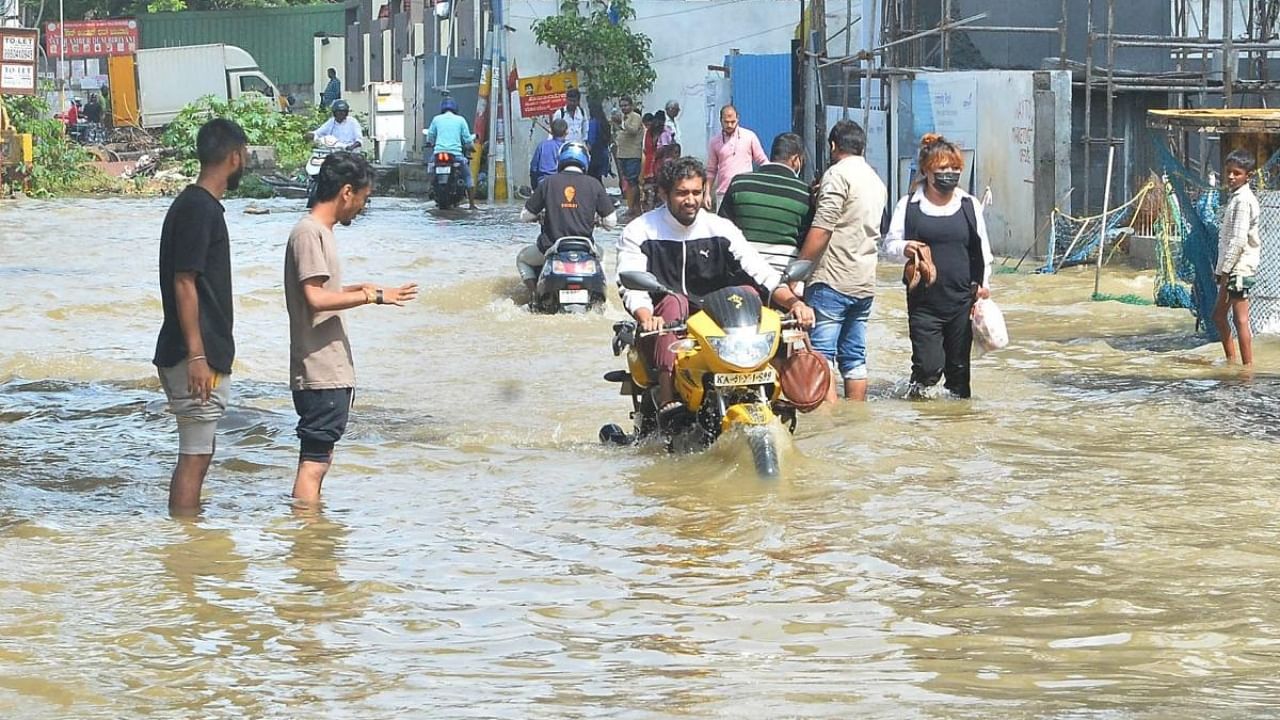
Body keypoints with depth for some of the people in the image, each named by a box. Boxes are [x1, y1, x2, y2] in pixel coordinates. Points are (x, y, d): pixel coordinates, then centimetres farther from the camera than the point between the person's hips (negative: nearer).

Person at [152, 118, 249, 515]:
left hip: (205, 354, 10)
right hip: (199, 357, -10)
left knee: (198, 453, 14)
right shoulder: (198, 208, -15)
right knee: (194, 457, -8)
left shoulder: (200, 205, 15)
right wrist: (196, 355, -23)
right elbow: (184, 283, -20)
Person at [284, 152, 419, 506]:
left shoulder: (320, 231, 16)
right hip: (320, 373, -11)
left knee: (319, 458, 14)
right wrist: (373, 295, -19)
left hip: (331, 370, 11)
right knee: (314, 462, -10)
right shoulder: (309, 233, -15)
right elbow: (316, 298, -24)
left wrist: (358, 289, 18)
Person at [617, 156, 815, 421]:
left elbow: (762, 272, -2)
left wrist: (793, 302, -21)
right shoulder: (639, 232, 0)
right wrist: (647, 319, -35)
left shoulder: (720, 229, 6)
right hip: (665, 332, -3)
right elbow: (632, 288, -13)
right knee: (674, 302, -33)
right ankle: (667, 400, -43)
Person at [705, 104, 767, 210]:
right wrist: (707, 194, 6)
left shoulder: (750, 136, 3)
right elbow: (711, 171, 13)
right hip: (723, 194, 2)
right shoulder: (714, 142, 8)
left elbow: (762, 162, 7)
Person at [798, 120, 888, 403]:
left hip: (832, 281, -8)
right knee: (854, 359, 12)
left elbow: (821, 230, -15)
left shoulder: (838, 174, -8)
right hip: (865, 282, 8)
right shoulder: (877, 181, 18)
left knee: (821, 357, -10)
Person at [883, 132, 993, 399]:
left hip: (962, 301, 2)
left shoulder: (970, 205, 8)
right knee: (928, 366, -10)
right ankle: (917, 393, 14)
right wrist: (904, 249, -19)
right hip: (924, 303, -2)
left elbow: (983, 249, 14)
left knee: (959, 368, 6)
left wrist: (984, 283, 2)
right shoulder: (909, 206, 2)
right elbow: (889, 244, 3)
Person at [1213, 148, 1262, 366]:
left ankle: (1248, 366, -6)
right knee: (1218, 314, 18)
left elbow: (1239, 240, -21)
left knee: (1241, 319, -8)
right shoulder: (1237, 198, 16)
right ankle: (1231, 361, 27)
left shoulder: (1243, 200, -16)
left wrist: (1225, 270, -19)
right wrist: (1221, 270, 18)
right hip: (1232, 268, 11)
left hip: (1239, 267, -11)